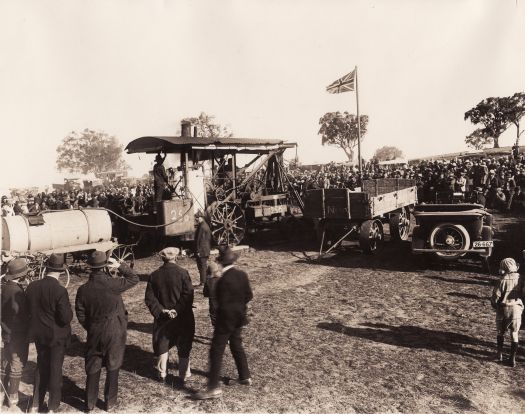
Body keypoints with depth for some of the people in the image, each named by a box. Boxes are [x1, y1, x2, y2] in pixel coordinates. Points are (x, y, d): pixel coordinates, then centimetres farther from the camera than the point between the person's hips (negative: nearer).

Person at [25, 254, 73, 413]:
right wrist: (69, 310, -4)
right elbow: (66, 317, -23)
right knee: (55, 370, 11)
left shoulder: (32, 286, -8)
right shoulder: (60, 291, -24)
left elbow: (28, 310, 2)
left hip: (39, 334, 5)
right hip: (57, 336, -5)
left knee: (41, 367, 22)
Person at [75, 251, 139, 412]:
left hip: (94, 333, 3)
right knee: (112, 368, 13)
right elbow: (134, 278, -6)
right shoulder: (112, 284, -19)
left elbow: (81, 315, 0)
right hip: (115, 333, -2)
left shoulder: (83, 290, -9)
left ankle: (90, 403, 27)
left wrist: (90, 328, 14)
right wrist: (120, 266, -8)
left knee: (92, 369, 16)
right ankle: (110, 402, 23)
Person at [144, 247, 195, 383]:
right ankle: (184, 374, 20)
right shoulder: (182, 273, -14)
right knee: (183, 346, 12)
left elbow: (149, 298, -5)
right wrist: (178, 310, -17)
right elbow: (188, 295, -21)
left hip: (163, 317, 3)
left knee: (162, 345, 19)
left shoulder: (154, 275, -3)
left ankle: (162, 373, 27)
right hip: (182, 317, -3)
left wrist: (161, 310, -8)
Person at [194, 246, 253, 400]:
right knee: (236, 345, 24)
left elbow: (223, 305, -22)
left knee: (216, 352, 1)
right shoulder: (242, 275, -5)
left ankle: (213, 388, 5)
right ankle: (245, 376, 35)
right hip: (239, 318, 8)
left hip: (226, 320, -8)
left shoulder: (223, 280, -25)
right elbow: (249, 296, 2)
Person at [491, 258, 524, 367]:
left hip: (503, 309, -2)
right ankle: (513, 359, 13)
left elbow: (495, 297, -13)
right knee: (514, 334, 12)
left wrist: (495, 306, 7)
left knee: (501, 332, 19)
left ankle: (500, 354, 23)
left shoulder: (503, 280, -15)